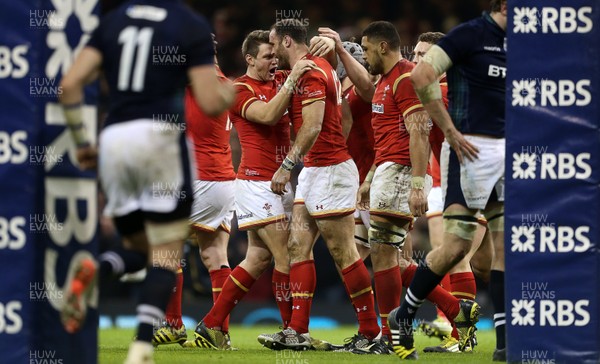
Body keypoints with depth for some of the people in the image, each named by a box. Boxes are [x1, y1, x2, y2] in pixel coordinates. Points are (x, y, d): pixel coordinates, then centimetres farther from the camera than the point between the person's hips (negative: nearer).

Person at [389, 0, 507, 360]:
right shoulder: (470, 34, -9)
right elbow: (422, 76, -16)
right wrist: (451, 132, -15)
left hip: (507, 153, 7)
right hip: (471, 150, -7)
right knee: (457, 246, -7)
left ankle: (505, 343, 3)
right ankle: (403, 317, 12)